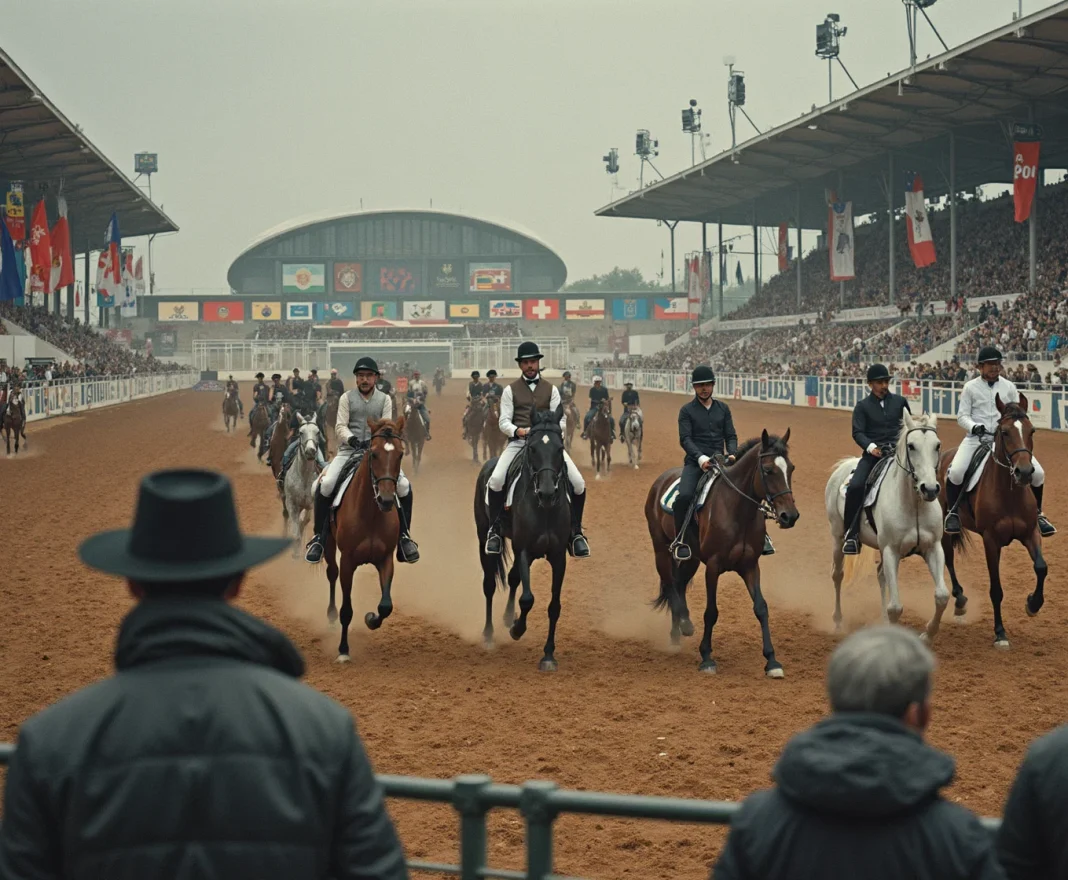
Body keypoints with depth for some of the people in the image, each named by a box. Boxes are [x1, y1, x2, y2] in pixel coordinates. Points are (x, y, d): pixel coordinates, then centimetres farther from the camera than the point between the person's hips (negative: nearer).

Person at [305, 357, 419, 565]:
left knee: (404, 486, -17)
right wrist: (350, 438, -23)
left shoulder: (385, 399, 9)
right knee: (325, 484, -25)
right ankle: (318, 537, -10)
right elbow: (340, 426, -2)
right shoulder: (347, 398, 6)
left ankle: (404, 537, 1)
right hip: (349, 450, -1)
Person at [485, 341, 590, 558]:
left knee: (578, 483, -16)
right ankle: (494, 529, -9)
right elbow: (504, 421, 1)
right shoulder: (511, 391, 8)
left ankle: (576, 531, 4)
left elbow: (560, 420, 7)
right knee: (496, 480, -28)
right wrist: (518, 430, -20)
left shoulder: (551, 389, 12)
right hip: (518, 442, -1)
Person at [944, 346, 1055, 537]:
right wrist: (973, 426, -19)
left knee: (1037, 473, -9)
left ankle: (1037, 515, 15)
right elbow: (962, 415, 2)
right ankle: (952, 514, -3)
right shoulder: (971, 387, 3)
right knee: (955, 472, -27)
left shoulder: (1009, 387, 9)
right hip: (976, 438, -2)